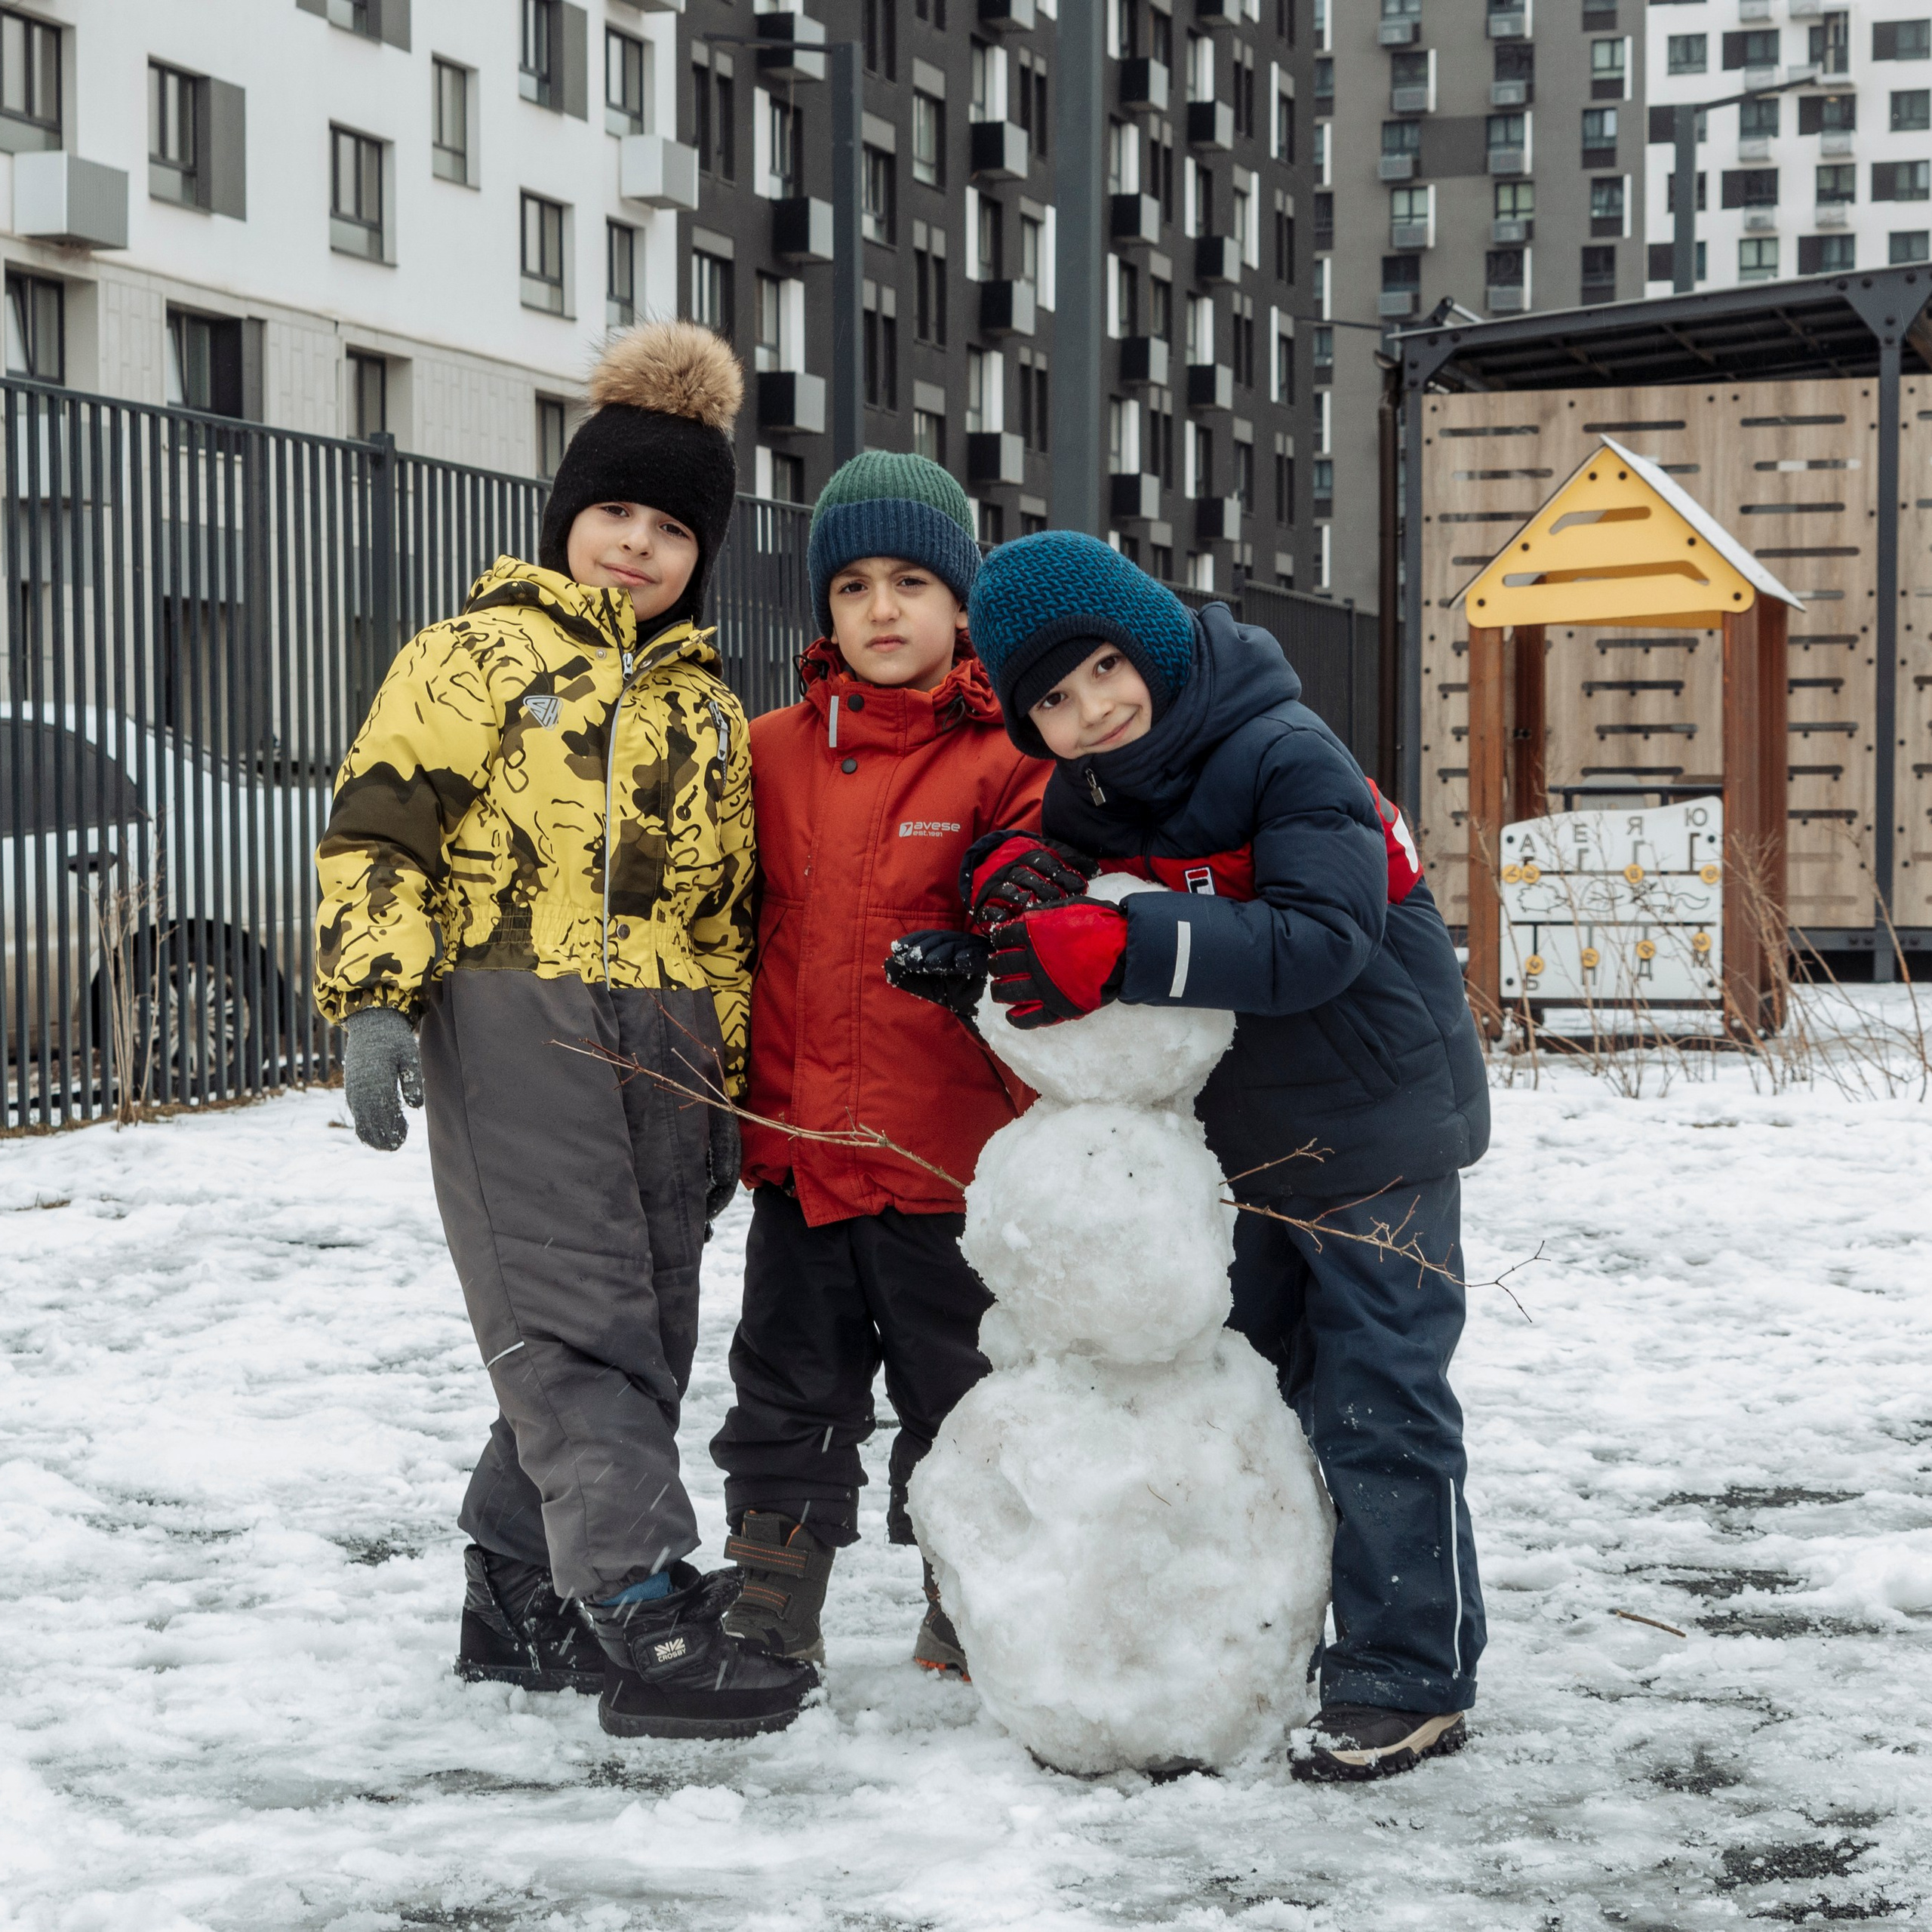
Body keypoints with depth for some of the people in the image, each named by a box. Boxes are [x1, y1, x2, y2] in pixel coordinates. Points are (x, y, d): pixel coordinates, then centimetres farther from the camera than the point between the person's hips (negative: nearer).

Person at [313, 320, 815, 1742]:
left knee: (641, 1337, 7)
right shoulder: (480, 655, 3)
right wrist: (374, 1004, -14)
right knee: (578, 1326, -12)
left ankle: (519, 1597, 21)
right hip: (512, 1025, -6)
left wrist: (729, 1087, 20)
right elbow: (377, 831, -3)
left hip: (659, 1048, 7)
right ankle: (648, 1622, -16)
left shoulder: (708, 712, 20)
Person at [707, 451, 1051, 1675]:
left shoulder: (1006, 762, -4)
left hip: (946, 1153, -3)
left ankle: (971, 1619, 25)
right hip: (796, 1141, 3)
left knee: (958, 1393, 10)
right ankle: (768, 1623, 23)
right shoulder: (773, 755, 7)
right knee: (791, 1395, 12)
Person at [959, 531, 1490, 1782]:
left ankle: (1412, 1682, 5)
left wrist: (1119, 949, -41)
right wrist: (1031, 897, -15)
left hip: (1374, 1127, -8)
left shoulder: (1286, 757, -24)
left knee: (1376, 1407, -6)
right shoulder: (1086, 793, 0)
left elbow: (1322, 940, -35)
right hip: (1237, 1147, 8)